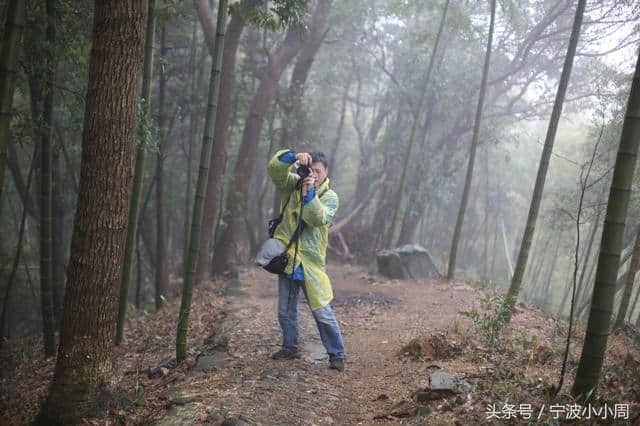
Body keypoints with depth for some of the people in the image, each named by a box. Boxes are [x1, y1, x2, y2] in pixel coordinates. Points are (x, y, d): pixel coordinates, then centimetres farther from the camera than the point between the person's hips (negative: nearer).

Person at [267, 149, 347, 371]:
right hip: (286, 259, 4)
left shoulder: (330, 197, -3)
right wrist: (294, 156, -29)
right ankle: (290, 348, 35)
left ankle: (337, 354, 8)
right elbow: (275, 168, -13)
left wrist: (309, 193, -31)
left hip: (310, 263, -4)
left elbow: (319, 219, -21)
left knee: (322, 313, -4)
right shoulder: (292, 184, 4)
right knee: (285, 311, 17)